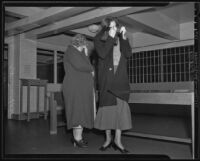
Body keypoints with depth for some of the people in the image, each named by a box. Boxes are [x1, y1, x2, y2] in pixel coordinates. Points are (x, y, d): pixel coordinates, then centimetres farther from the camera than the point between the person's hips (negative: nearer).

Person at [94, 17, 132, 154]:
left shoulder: (121, 38, 12)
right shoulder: (99, 39, 3)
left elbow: (128, 54, -2)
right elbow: (102, 54, -14)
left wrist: (124, 37, -11)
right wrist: (111, 37, -16)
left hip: (120, 77, 2)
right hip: (106, 78, -2)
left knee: (121, 106, -5)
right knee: (106, 106, 1)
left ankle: (118, 140, 3)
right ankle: (108, 139, 14)